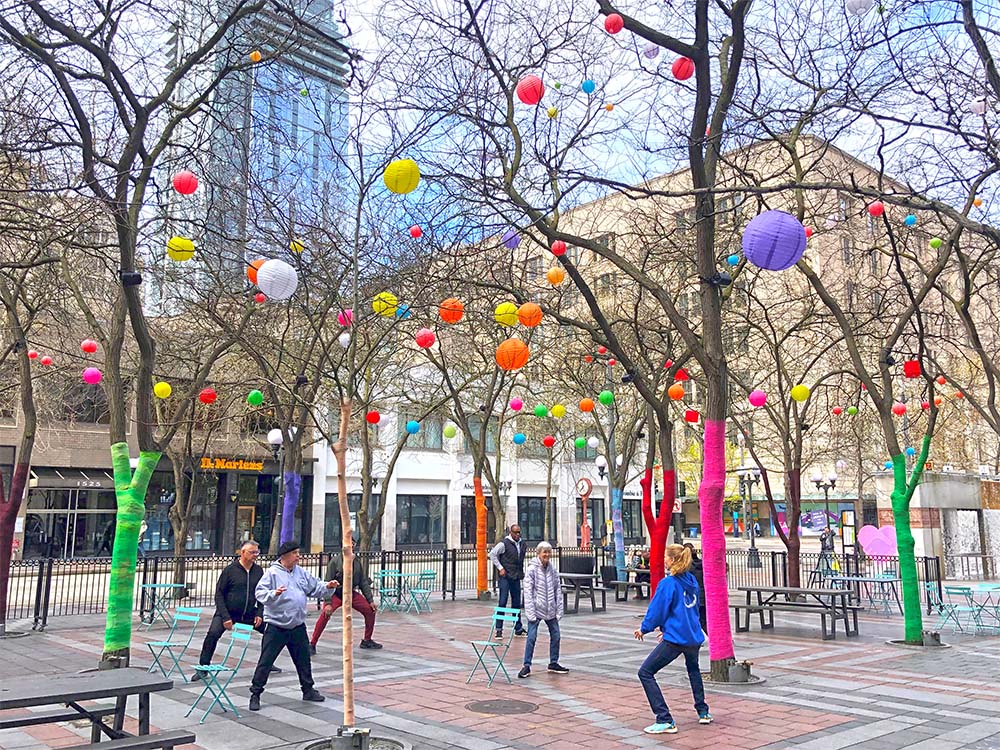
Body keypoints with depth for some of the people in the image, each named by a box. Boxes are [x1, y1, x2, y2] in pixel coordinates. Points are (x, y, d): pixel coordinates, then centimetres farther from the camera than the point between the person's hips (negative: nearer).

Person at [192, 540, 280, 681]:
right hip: (227, 612, -4)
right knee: (213, 634, -25)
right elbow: (219, 594, -9)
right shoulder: (230, 570, -10)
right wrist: (225, 617, -16)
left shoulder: (258, 571, 2)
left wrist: (259, 614, -1)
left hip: (249, 614, 4)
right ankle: (203, 667, -7)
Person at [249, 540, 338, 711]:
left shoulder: (301, 572, 7)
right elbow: (259, 593, -19)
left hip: (298, 627, 6)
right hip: (276, 627, -6)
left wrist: (327, 586, -3)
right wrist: (274, 593, -37)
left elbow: (314, 587, 15)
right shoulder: (272, 573, -12)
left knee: (303, 660, 15)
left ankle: (308, 690, 30)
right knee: (266, 661, -1)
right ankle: (255, 694, 11)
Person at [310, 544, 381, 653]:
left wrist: (371, 600, 3)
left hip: (351, 593, 5)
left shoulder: (357, 561, 0)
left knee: (370, 611, -1)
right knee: (325, 615, -27)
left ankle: (367, 641, 18)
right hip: (336, 594, -5)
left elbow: (363, 582, 6)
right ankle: (312, 644, -13)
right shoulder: (335, 561, -15)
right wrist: (328, 603, -24)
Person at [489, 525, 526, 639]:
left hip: (517, 577, 6)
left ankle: (518, 629, 19)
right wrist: (500, 568, -10)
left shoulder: (522, 544, 10)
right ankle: (499, 629, -1)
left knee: (516, 603, 11)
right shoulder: (504, 543, -10)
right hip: (506, 577, -6)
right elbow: (492, 554, -9)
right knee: (503, 602, -6)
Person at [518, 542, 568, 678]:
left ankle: (553, 663, 26)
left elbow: (558, 590, 9)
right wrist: (530, 612, -16)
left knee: (555, 636, 11)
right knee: (531, 637, -6)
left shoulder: (552, 569, 4)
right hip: (536, 609, -5)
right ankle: (527, 666, 4)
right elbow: (528, 592, -12)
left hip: (550, 610, 5)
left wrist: (559, 609, 4)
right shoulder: (532, 570, -10)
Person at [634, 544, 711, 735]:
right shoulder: (691, 581, 8)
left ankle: (665, 721, -9)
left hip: (675, 638, -8)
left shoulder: (668, 583, -15)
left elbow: (657, 610, -12)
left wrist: (644, 628, 6)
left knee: (645, 673, -3)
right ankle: (703, 712, 39)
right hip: (694, 636, 8)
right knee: (693, 669, 37)